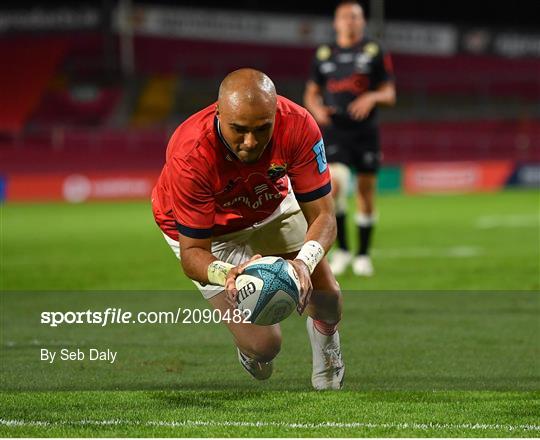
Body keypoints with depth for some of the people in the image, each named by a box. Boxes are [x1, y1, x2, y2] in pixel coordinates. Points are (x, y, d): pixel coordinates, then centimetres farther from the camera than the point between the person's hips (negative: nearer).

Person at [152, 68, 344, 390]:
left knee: (327, 297, -1)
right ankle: (251, 352, 28)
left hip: (272, 204, 3)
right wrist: (227, 274, -54)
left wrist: (304, 262, -48)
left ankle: (325, 342, 38)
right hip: (208, 230, -3)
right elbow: (192, 253, -32)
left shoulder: (298, 125, -34)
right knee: (264, 345, -12)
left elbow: (323, 216, -27)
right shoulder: (191, 156, -40)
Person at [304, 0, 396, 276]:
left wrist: (372, 97, -16)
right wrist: (317, 109, -5)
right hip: (335, 131, 0)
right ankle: (341, 249, -7)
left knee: (366, 191, 5)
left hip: (365, 130, 0)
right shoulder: (324, 55, 9)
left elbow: (390, 95, 5)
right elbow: (311, 93, 17)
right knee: (335, 183, -20)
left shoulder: (374, 52, 4)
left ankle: (363, 255, 17)